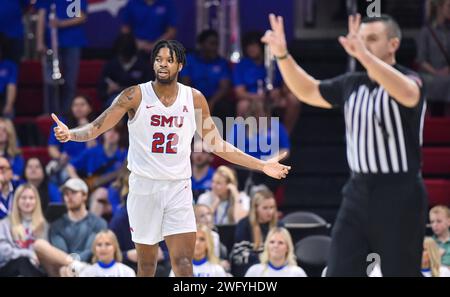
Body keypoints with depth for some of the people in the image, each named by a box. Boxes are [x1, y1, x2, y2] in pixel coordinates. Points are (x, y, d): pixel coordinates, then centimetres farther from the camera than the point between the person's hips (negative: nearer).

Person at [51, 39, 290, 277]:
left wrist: (262, 165, 9)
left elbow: (216, 144, 12)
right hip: (144, 186, -1)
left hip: (178, 188, 1)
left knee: (183, 262, -8)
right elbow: (97, 127, -7)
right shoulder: (135, 96, -4)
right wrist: (71, 134, -29)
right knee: (146, 262, 6)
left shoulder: (194, 99, 4)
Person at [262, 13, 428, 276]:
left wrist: (364, 55, -45)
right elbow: (308, 92, 20)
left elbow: (408, 94, -34)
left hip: (399, 194, -6)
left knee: (399, 272, 0)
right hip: (359, 190, 6)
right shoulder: (352, 84, 10)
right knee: (340, 272, 4)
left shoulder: (409, 79, -10)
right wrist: (282, 55, 3)